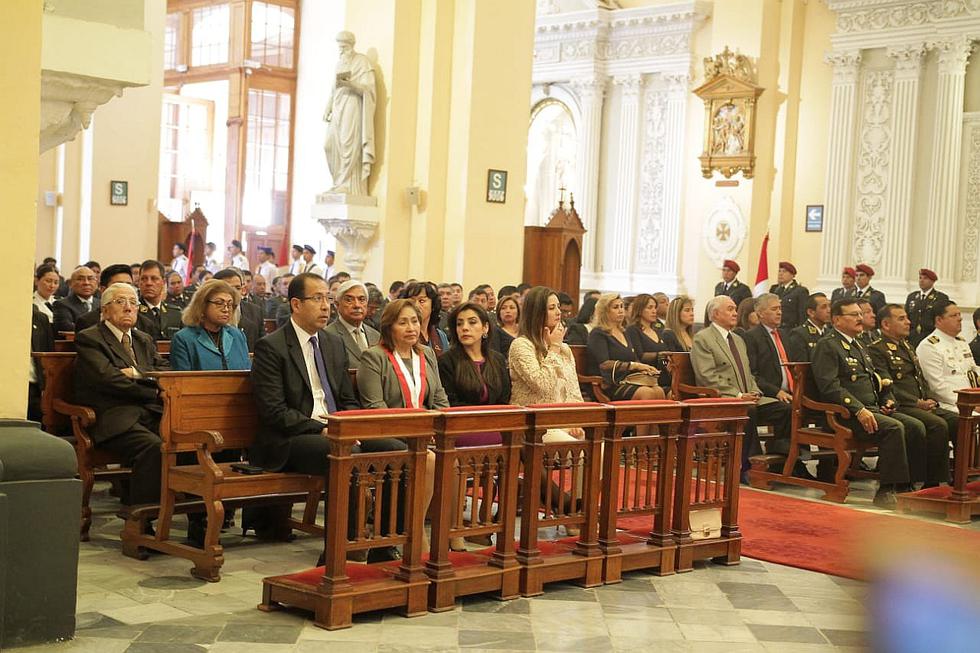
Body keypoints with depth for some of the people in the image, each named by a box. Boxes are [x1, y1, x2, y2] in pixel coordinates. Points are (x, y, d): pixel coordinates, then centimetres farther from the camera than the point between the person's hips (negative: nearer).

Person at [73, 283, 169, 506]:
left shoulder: (145, 340, 27)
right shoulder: (88, 339, 6)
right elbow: (108, 379, -9)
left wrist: (138, 374, -6)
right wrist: (154, 392, -4)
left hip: (151, 414, 6)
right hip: (114, 418, -6)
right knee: (153, 446, -34)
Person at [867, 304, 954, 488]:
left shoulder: (908, 347, 25)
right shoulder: (876, 350, -4)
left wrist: (929, 400, 8)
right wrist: (917, 403, -15)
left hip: (923, 406, 9)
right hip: (901, 408, -8)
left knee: (960, 421, -12)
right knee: (938, 425, -30)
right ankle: (933, 483, -23)